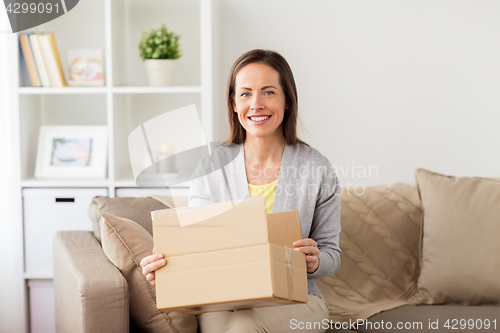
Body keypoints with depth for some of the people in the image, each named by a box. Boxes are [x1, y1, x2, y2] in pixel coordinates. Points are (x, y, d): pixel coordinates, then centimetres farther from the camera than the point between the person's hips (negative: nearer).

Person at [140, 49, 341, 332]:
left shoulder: (317, 169, -2)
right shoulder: (210, 168, 1)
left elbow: (332, 254, 3)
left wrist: (315, 262, -21)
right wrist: (163, 264, -20)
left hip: (294, 299, -1)